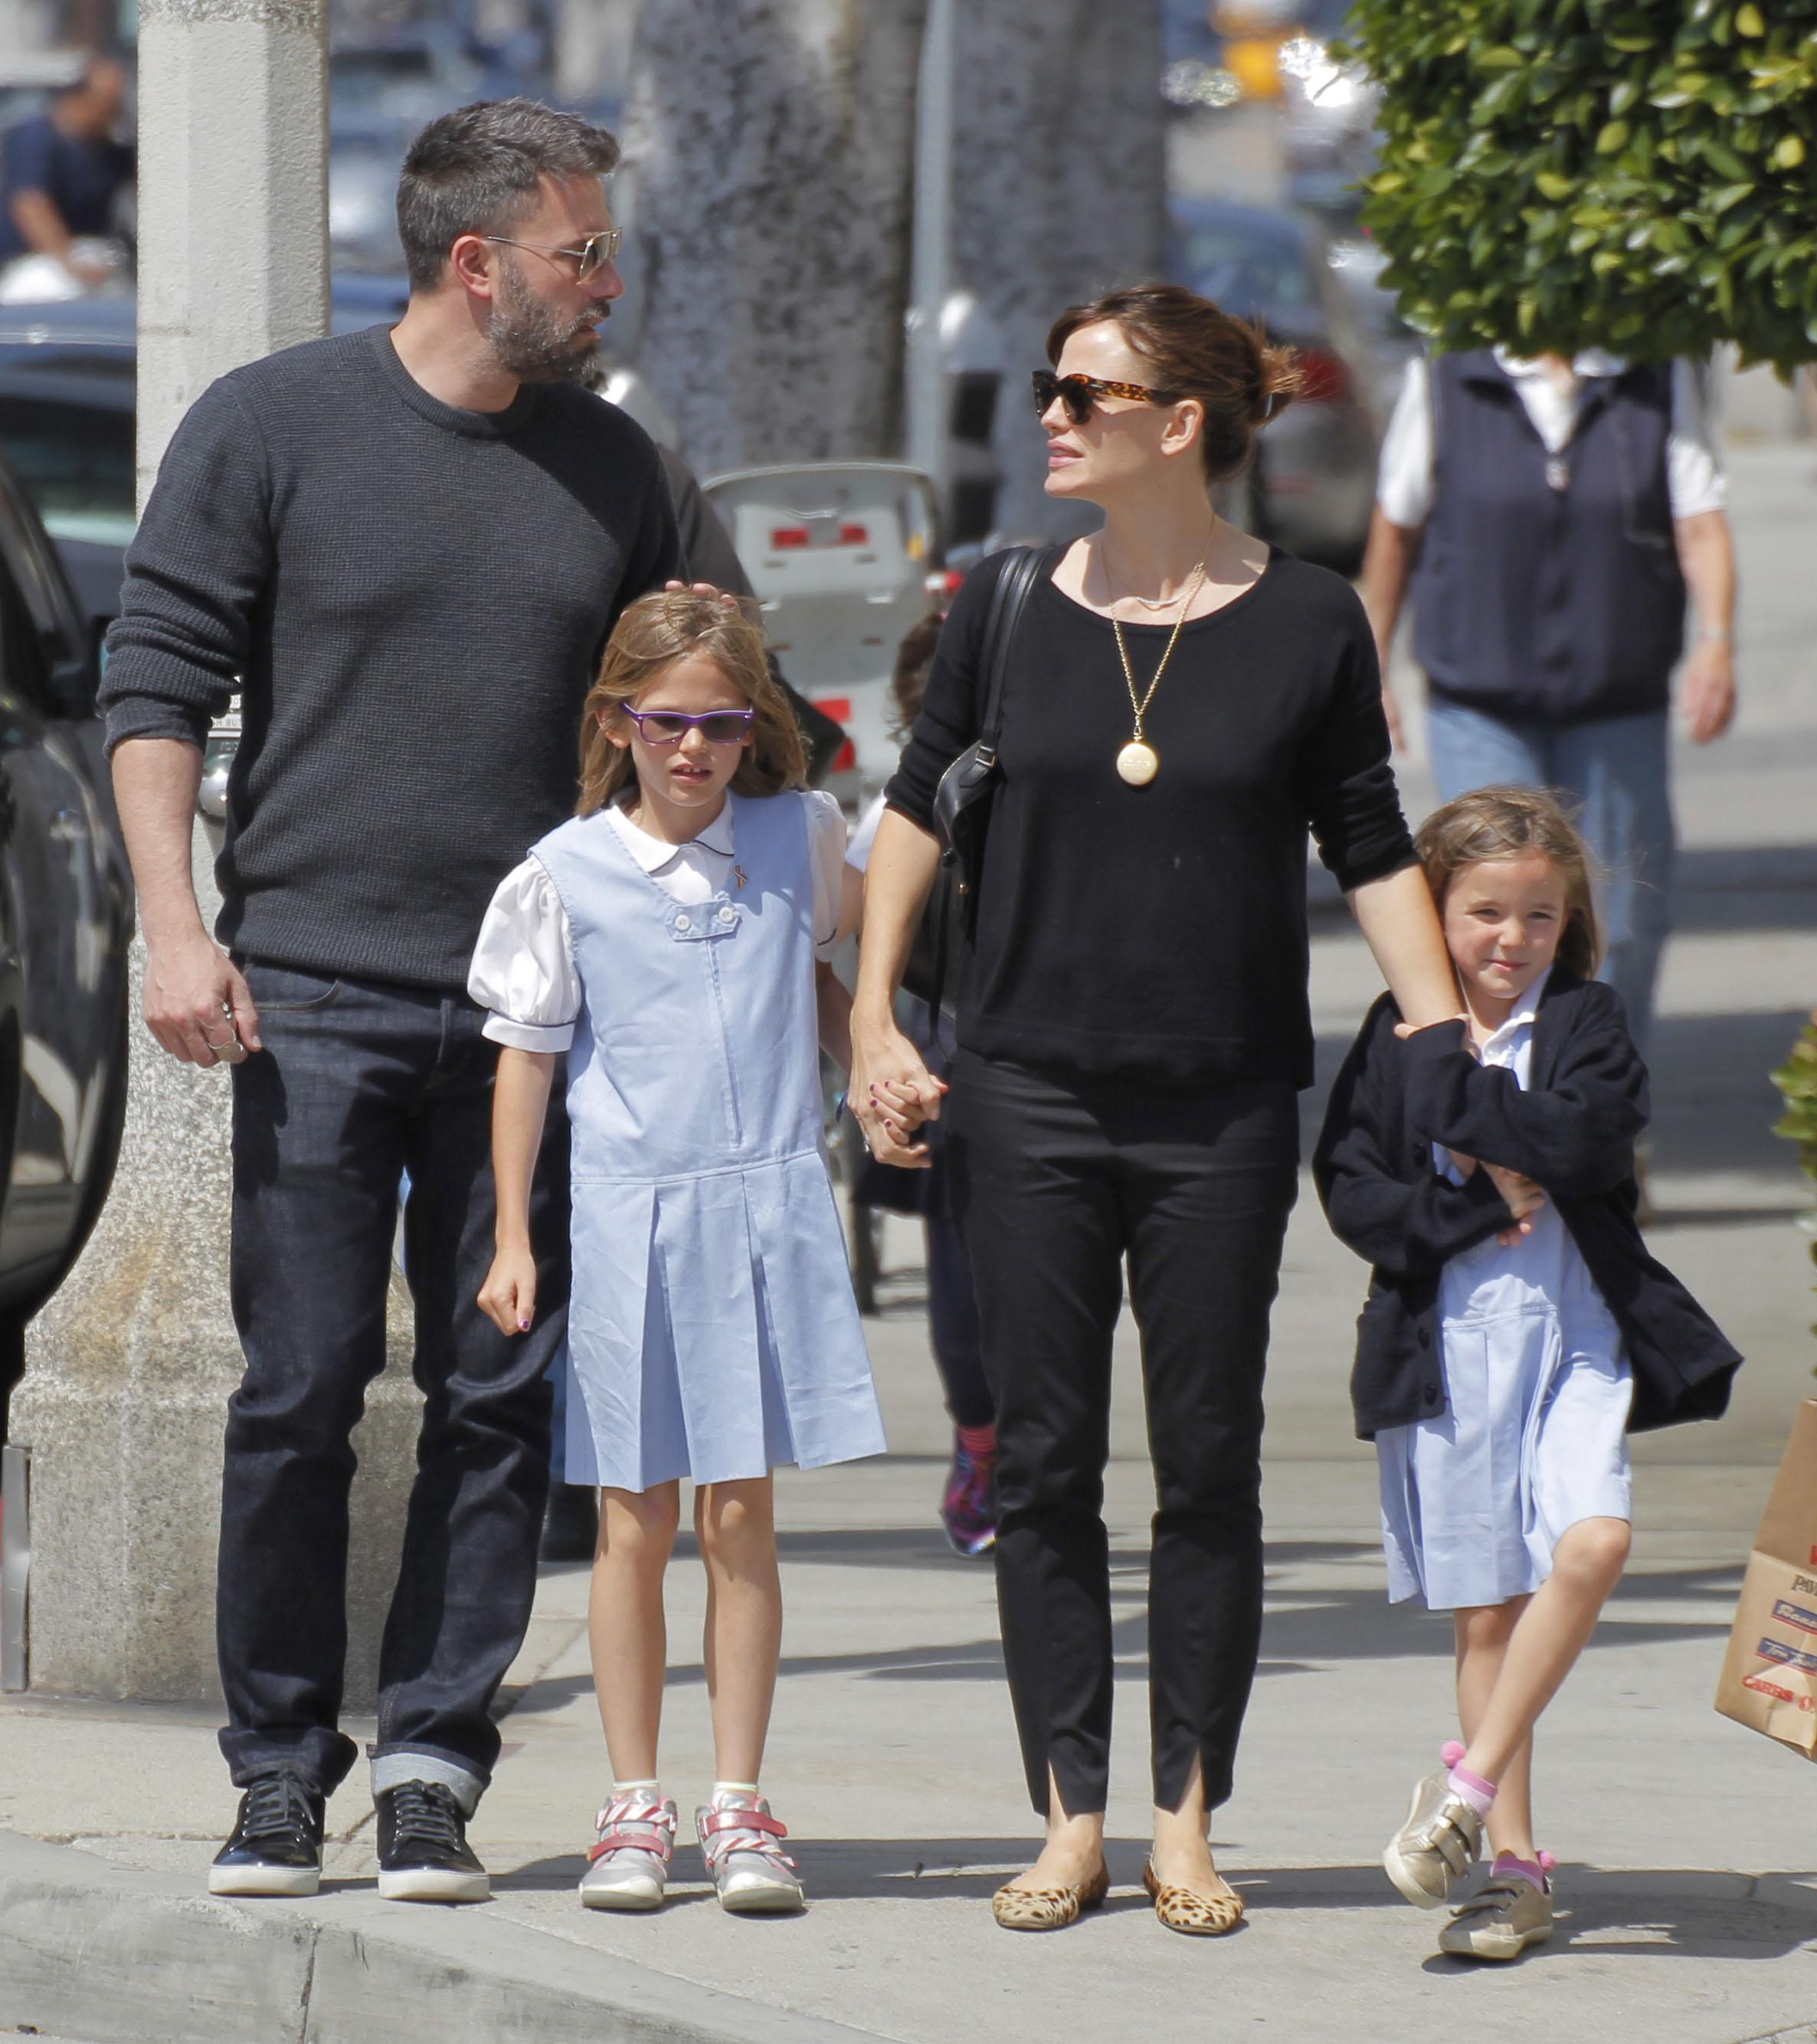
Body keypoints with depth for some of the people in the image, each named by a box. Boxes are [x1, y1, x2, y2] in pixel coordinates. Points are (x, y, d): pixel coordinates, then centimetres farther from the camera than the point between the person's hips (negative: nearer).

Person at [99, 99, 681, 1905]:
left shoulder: (610, 467, 12)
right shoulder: (272, 428, 1)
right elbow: (156, 682, 1)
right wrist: (175, 927, -9)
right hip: (315, 992, -3)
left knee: (501, 1398, 0)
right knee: (299, 1391, -2)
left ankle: (432, 1760, 7)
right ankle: (280, 1768, 8)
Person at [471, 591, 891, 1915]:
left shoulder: (798, 839, 5)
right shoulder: (569, 873, -1)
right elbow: (527, 1054, 4)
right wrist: (512, 1240, 2)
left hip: (772, 1206, 1)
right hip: (628, 1212, -1)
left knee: (741, 1517, 3)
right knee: (637, 1521, 3)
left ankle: (739, 1805, 8)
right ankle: (635, 1806, 11)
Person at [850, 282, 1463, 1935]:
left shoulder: (1308, 624, -2)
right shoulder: (1011, 609, 2)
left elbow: (1373, 857, 5)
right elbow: (921, 805, 15)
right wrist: (874, 1019, 8)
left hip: (1224, 1114, -1)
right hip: (1030, 1100, 1)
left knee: (1210, 1465, 3)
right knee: (1046, 1465, 3)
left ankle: (1188, 1824, 12)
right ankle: (1071, 1820, 10)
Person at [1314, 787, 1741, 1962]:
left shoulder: (1587, 1024, 4)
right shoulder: (1394, 1038, 7)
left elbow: (1586, 1138, -14)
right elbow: (1349, 1188, 0)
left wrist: (1455, 1090, -11)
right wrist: (1470, 1212, -12)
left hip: (1575, 1332, -1)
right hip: (1447, 1336, 1)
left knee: (1592, 1543, -23)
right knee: (1486, 1605, 3)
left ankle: (1471, 1783, -10)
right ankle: (1513, 1864, 9)